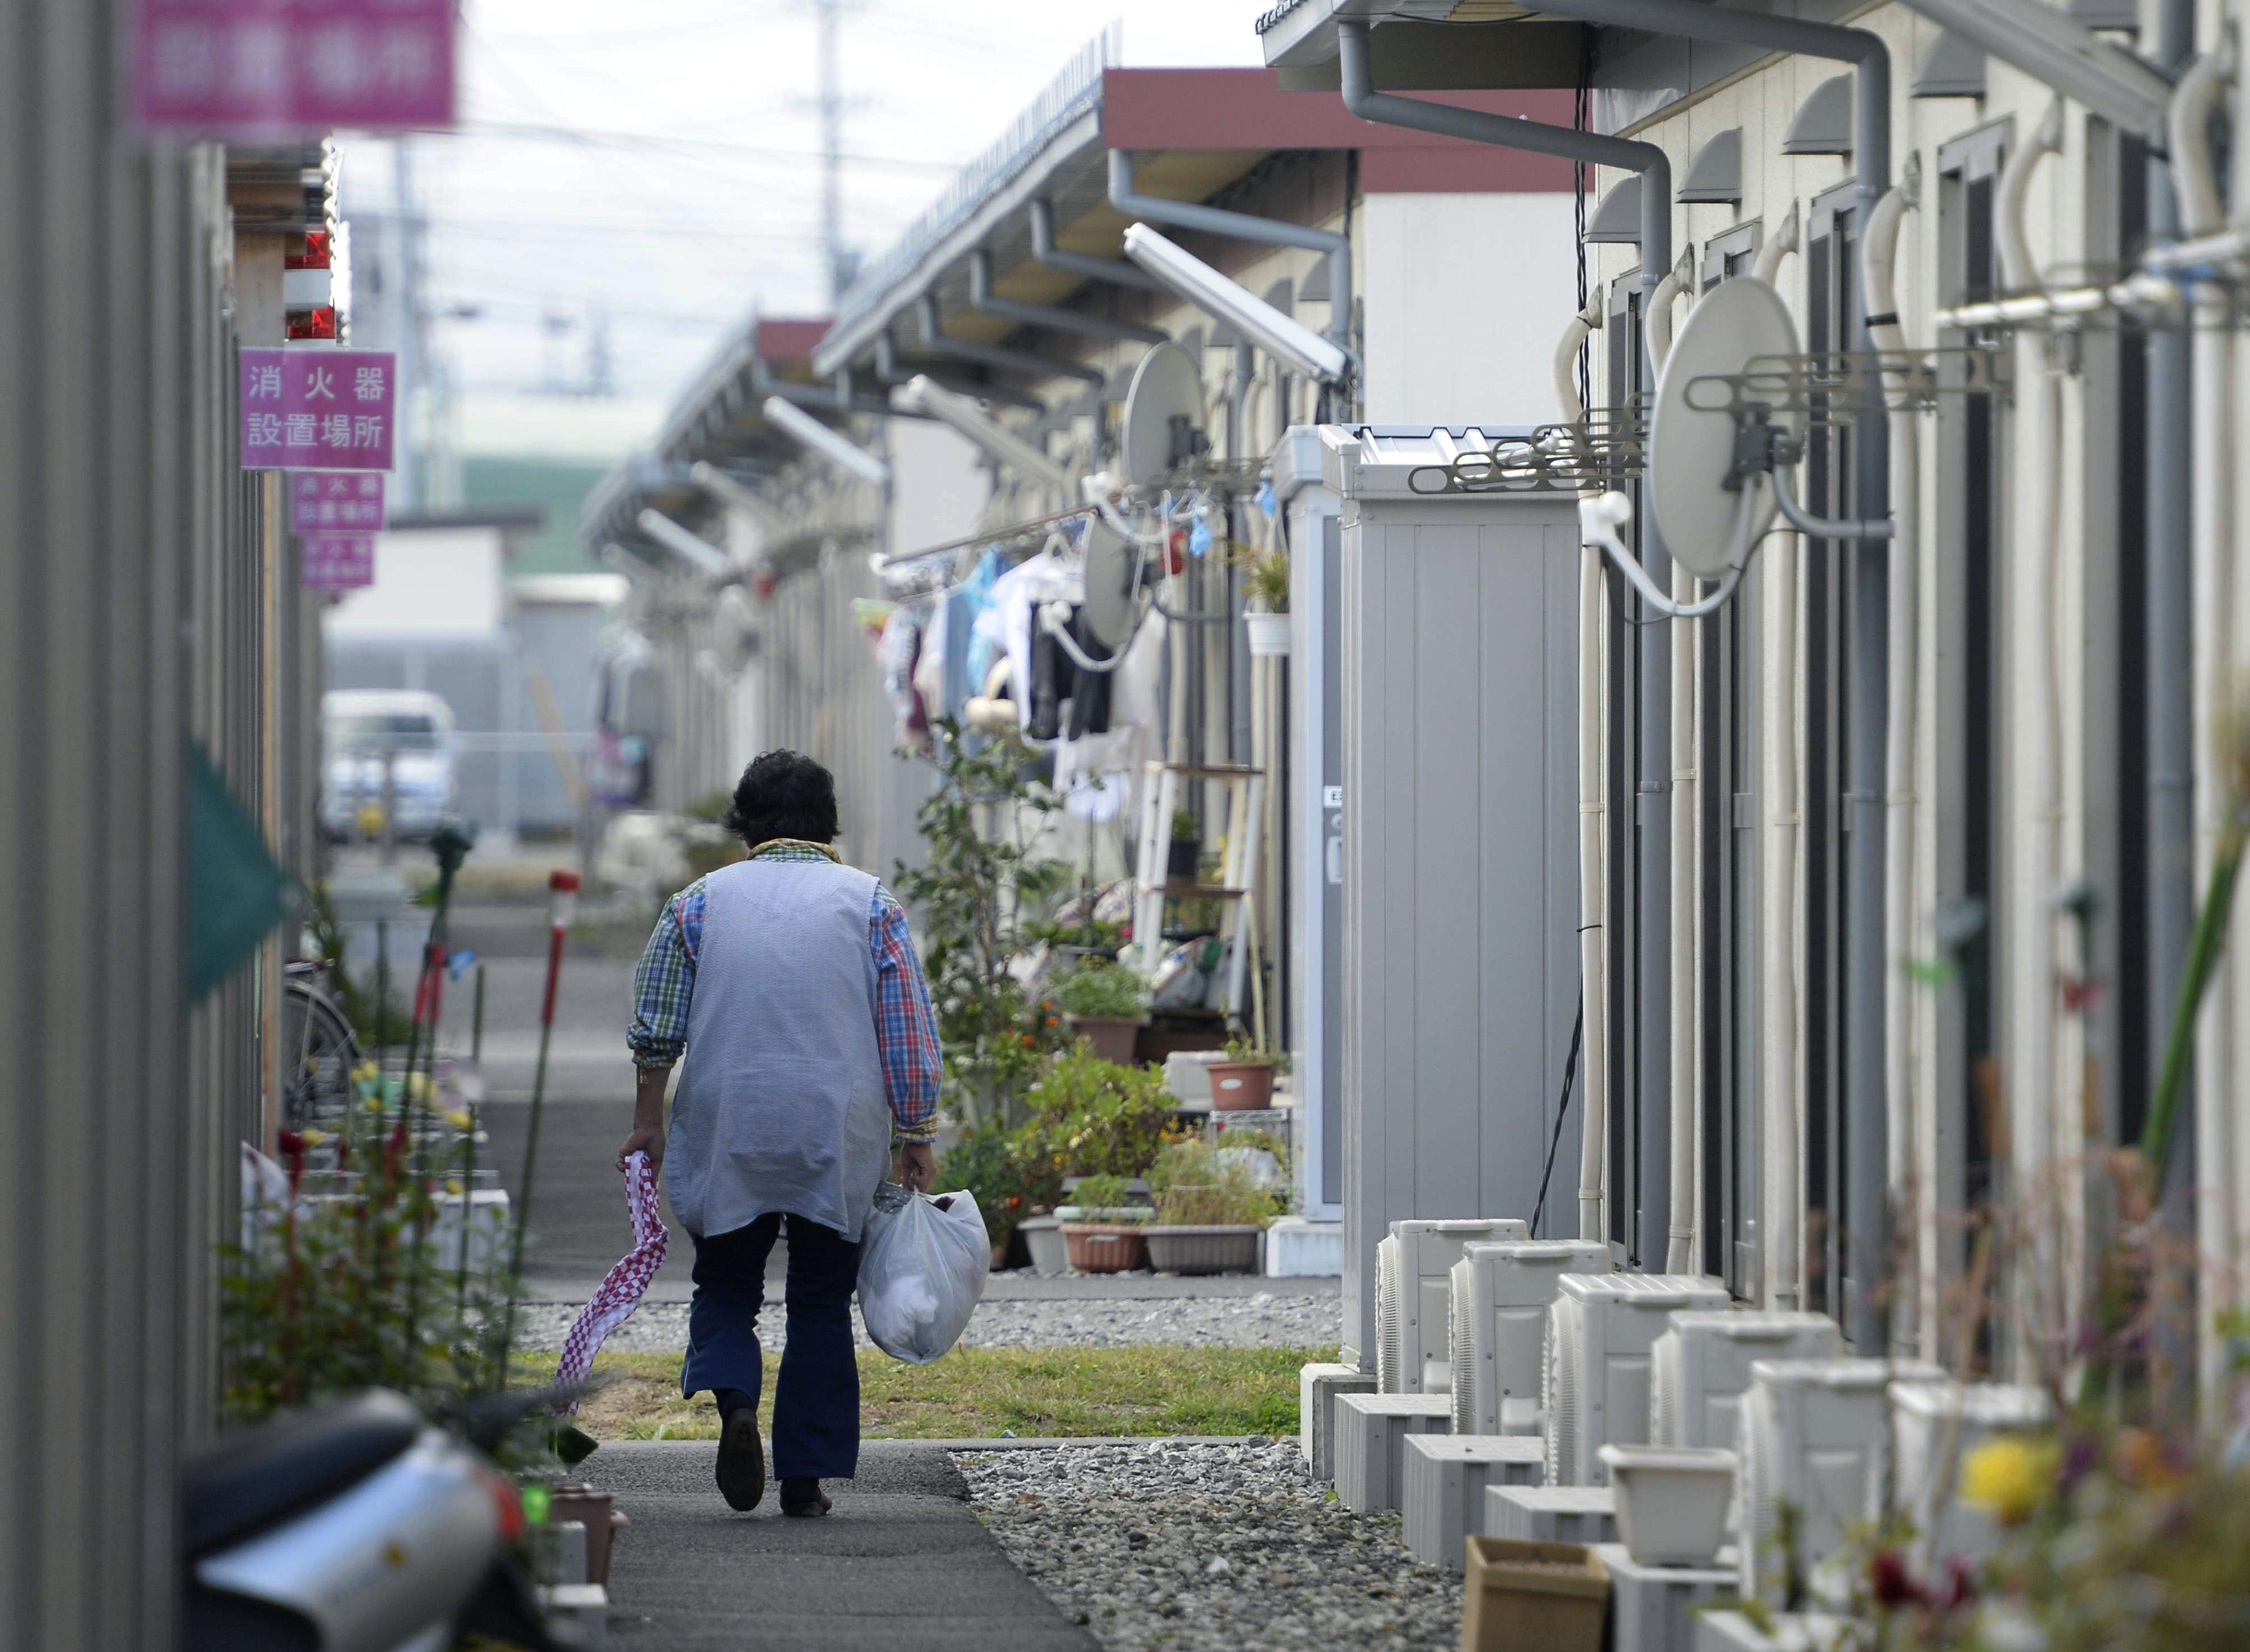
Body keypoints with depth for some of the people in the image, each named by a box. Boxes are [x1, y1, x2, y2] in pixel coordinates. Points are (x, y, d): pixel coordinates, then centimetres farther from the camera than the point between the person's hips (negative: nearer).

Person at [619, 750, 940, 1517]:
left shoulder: (700, 901, 5)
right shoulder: (870, 903, 3)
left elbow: (656, 1026, 1)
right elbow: (909, 1031, 1)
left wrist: (647, 1124, 7)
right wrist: (916, 1135, 7)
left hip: (726, 1137, 0)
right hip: (839, 1145, 0)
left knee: (725, 1288, 12)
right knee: (821, 1304, 9)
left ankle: (734, 1398, -16)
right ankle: (806, 1476, 5)